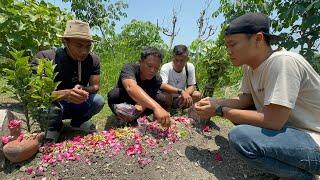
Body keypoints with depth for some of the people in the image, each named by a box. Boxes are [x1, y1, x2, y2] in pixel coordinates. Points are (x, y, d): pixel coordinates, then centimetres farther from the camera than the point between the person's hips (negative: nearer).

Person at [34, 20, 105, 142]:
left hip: (78, 106, 3)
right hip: (53, 105, -3)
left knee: (98, 100, -23)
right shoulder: (45, 58, -23)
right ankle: (54, 128, 4)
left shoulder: (93, 60, -13)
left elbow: (95, 86, -9)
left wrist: (83, 90, -33)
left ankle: (77, 122, 11)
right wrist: (65, 94, -47)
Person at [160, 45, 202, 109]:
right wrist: (181, 92, -49)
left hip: (181, 97, 4)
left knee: (198, 95, -20)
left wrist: (185, 94, -30)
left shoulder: (190, 67, -10)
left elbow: (192, 86, -6)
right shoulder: (165, 68, -21)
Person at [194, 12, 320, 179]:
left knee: (240, 136, -28)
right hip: (286, 126, 9)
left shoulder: (283, 62, -26)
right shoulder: (250, 66, 0)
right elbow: (245, 100, 6)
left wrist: (220, 110, -22)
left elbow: (271, 121, -29)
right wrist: (215, 103, -10)